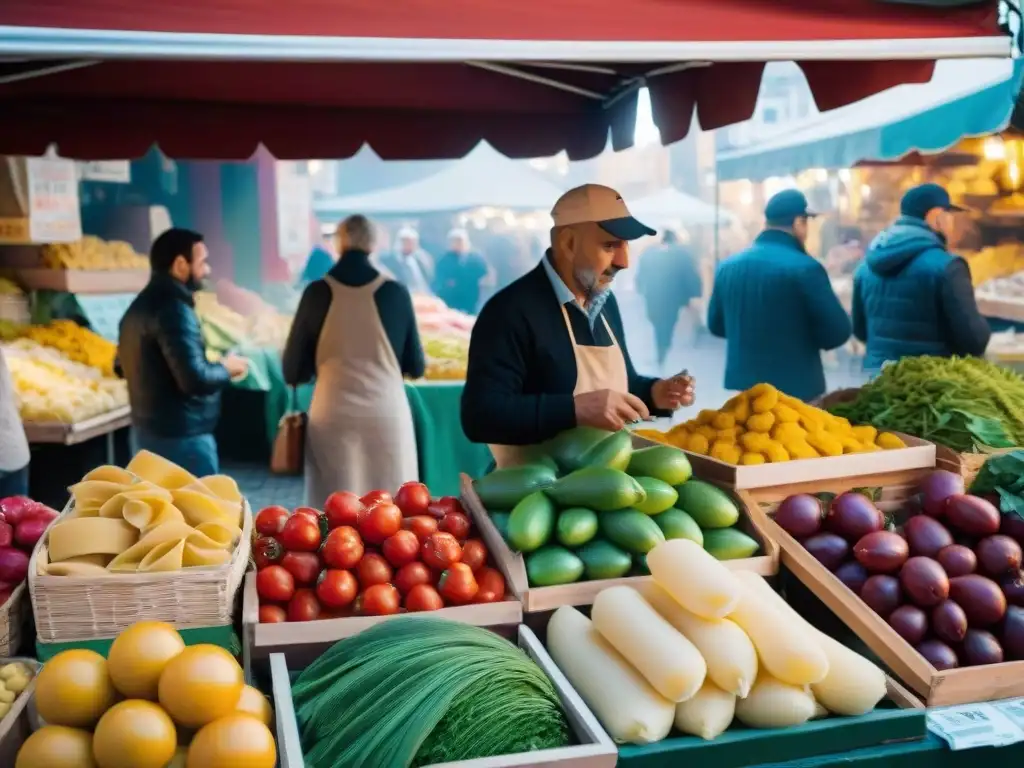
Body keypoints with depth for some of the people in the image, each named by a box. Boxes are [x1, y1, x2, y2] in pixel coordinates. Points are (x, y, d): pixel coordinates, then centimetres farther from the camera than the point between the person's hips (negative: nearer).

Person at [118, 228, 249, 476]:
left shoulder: (139, 306, 10)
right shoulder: (173, 310, -20)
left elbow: (122, 367, 21)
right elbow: (195, 379, -27)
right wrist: (226, 369, -7)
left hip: (147, 430, 10)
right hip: (180, 435, -10)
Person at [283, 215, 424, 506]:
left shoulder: (318, 292, -2)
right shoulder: (395, 292, -2)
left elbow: (294, 370, 3)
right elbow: (415, 367, 7)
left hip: (333, 415, 0)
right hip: (386, 413, 0)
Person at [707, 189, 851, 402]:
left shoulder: (727, 267, 3)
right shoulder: (805, 268, -14)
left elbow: (716, 325, 16)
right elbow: (838, 333, -10)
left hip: (741, 387, 6)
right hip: (795, 390, -5)